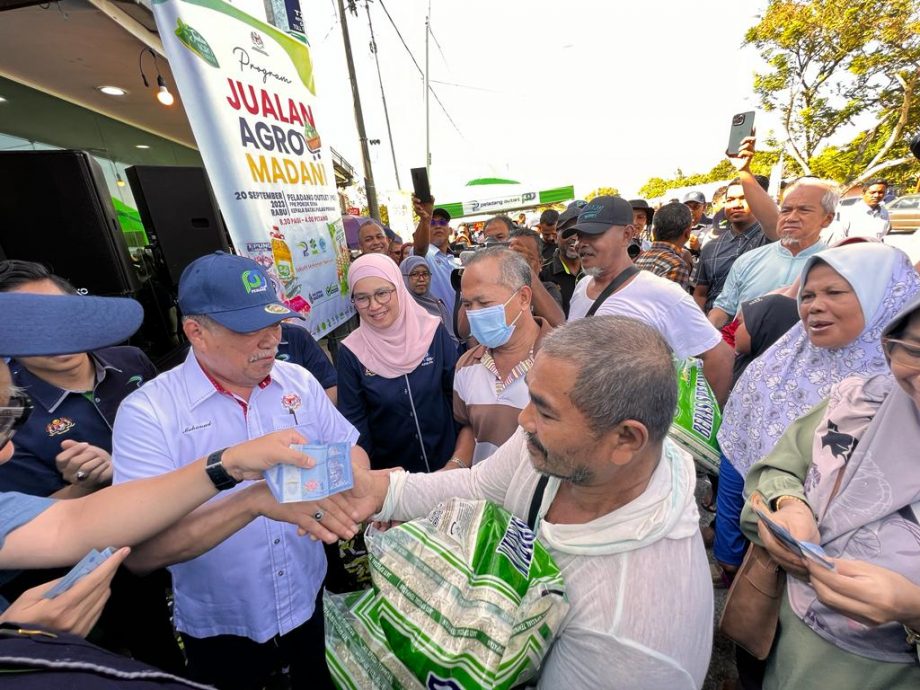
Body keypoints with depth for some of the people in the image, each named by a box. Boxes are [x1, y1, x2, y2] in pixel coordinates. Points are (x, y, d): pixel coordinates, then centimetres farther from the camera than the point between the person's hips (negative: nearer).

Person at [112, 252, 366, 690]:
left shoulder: (298, 382, -8)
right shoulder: (147, 412, -19)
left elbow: (350, 451, -1)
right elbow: (140, 552, -26)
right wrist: (255, 498, -40)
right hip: (221, 632, -3)